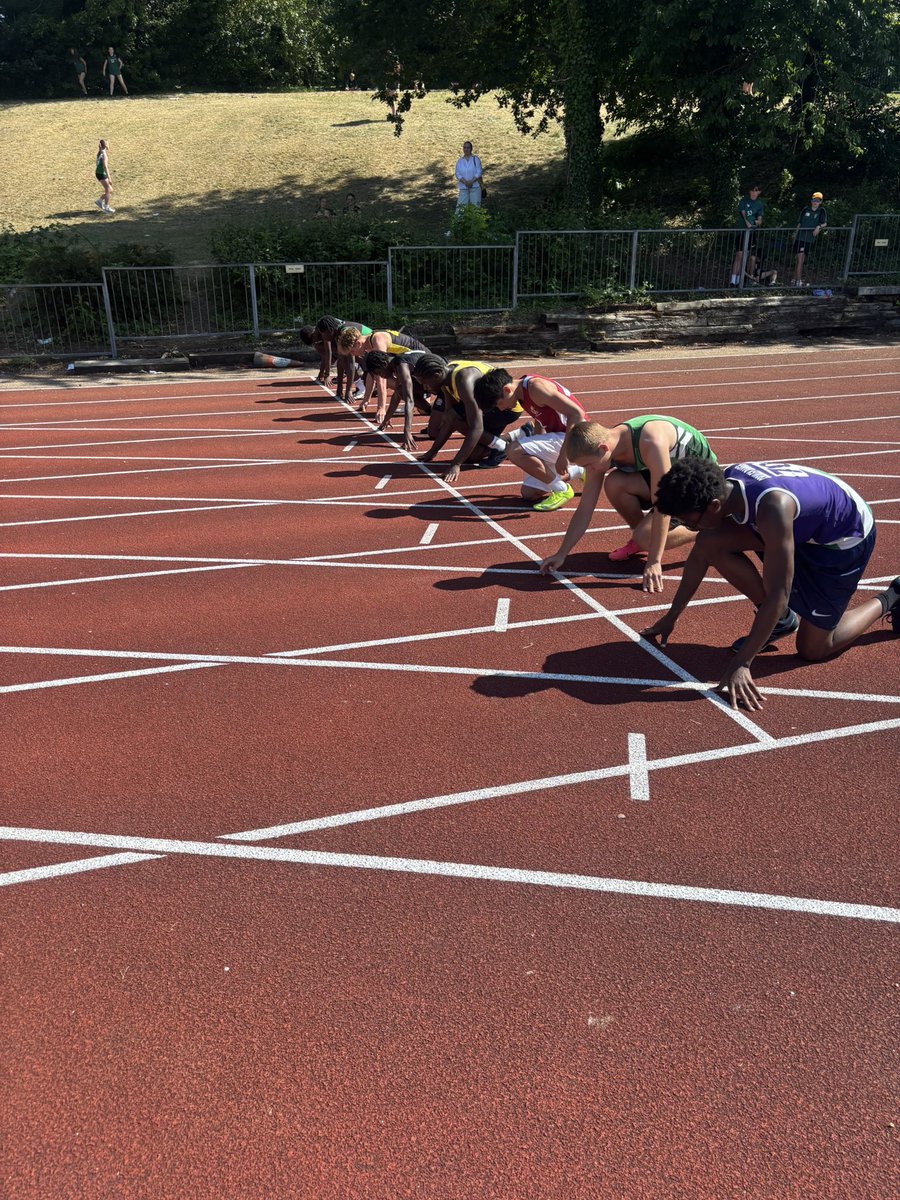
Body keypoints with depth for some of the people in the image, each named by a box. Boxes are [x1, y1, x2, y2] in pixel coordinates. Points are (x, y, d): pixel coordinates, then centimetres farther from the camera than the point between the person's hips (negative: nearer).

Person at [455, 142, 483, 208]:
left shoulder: (476, 159, 3)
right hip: (463, 187, 2)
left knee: (475, 205, -5)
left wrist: (471, 181, -17)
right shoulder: (459, 161, 9)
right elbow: (458, 174, 1)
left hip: (475, 186, -2)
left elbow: (479, 172, -5)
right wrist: (465, 182, -15)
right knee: (461, 205, -6)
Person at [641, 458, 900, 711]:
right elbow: (700, 555, -4)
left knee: (812, 649, -2)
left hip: (846, 536, -7)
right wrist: (671, 618, 1)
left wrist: (740, 664, -38)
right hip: (804, 524, 7)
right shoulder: (721, 485, -18)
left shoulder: (772, 508, -42)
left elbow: (778, 594, -39)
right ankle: (780, 619, 5)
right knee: (711, 543, -15)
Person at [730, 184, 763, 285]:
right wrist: (747, 223, -31)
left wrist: (757, 222, -18)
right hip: (742, 231, -4)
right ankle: (734, 281, -22)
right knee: (739, 255, -17)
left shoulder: (760, 204, 11)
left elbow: (760, 220, 6)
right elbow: (743, 214, -12)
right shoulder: (743, 200, 0)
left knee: (752, 257, 3)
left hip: (753, 233, 4)